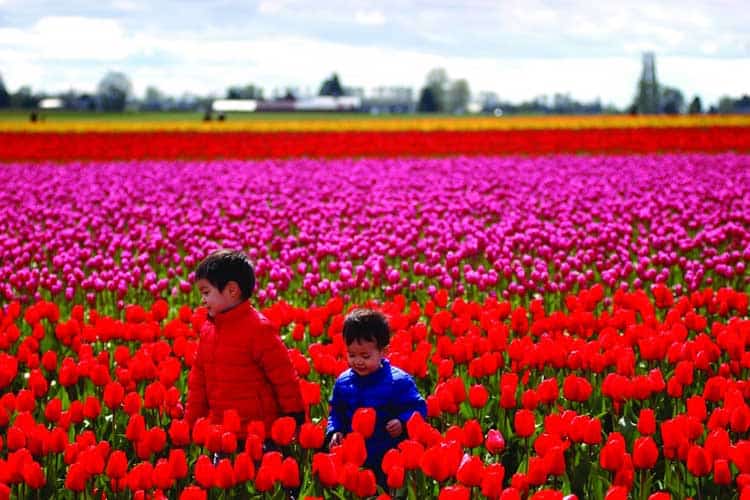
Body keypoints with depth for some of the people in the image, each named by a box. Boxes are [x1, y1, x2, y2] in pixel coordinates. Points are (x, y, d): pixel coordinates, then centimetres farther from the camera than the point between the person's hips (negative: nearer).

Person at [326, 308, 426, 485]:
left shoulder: (399, 381, -10)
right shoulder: (343, 382, 4)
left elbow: (418, 408, -5)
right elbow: (336, 412, 16)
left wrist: (402, 423, -22)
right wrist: (334, 432, -1)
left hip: (389, 458, -4)